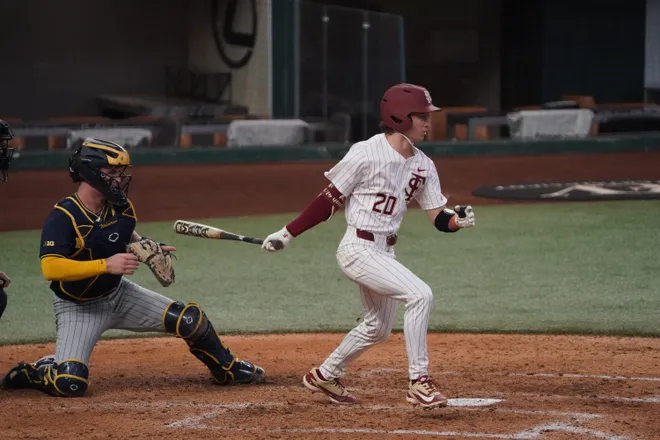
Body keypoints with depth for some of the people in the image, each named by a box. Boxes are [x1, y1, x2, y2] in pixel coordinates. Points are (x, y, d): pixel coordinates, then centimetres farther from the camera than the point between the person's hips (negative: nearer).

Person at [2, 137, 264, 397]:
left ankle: (227, 369, 22)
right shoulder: (63, 217, -26)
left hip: (119, 295, 6)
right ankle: (38, 372, 9)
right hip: (78, 307, -6)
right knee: (70, 384, -25)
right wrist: (106, 265, -40)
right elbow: (50, 268, -38)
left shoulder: (120, 208, -5)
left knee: (190, 319, -3)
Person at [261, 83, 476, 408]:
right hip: (358, 249, -9)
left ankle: (324, 376, 41)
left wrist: (459, 219, -18)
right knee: (419, 294, -23)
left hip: (384, 252, 9)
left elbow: (438, 218, 4)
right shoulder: (366, 153, -16)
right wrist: (287, 234, -9)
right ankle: (419, 382, -16)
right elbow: (329, 201, -9)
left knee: (379, 327, 20)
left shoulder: (423, 165, 4)